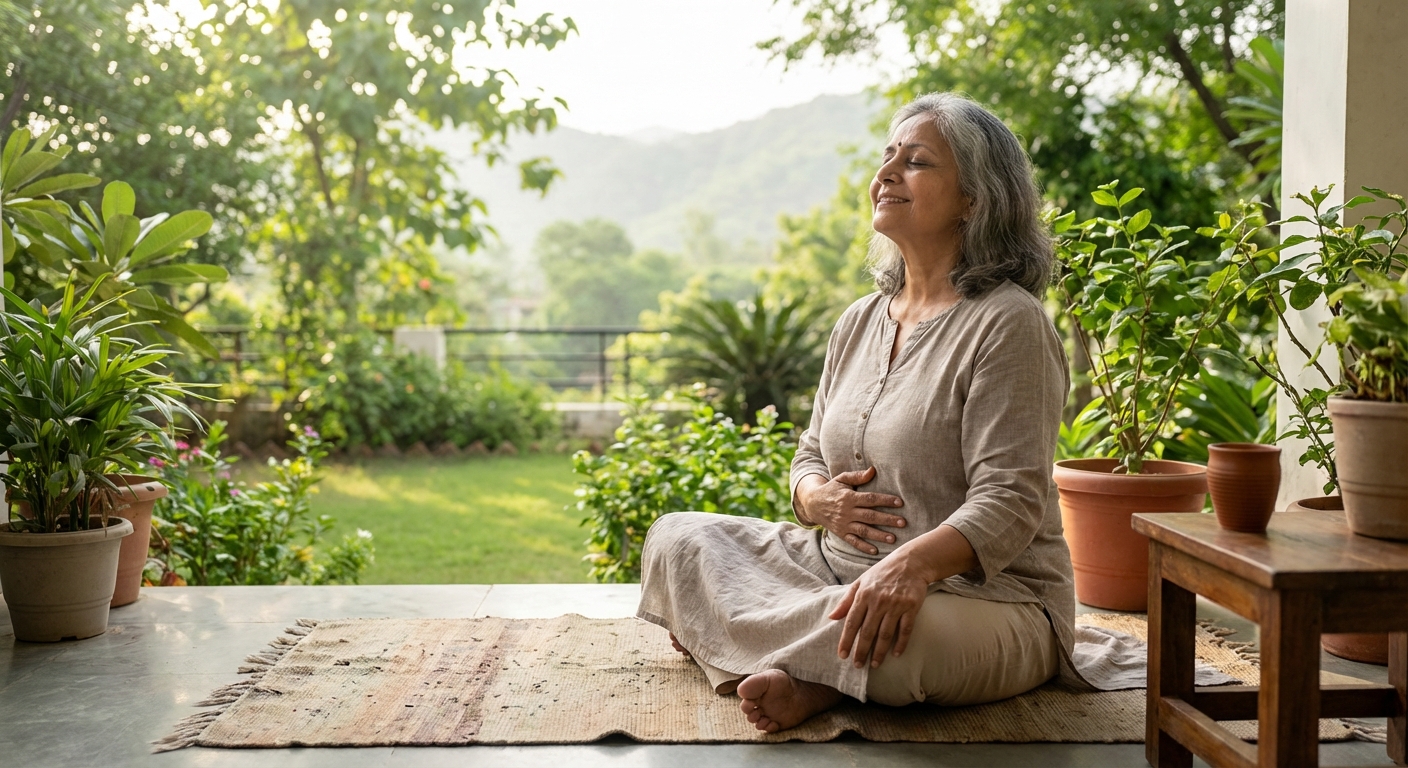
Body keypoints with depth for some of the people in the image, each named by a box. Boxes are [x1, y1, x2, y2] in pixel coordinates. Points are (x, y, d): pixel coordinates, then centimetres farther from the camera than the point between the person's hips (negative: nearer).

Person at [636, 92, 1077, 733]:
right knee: (674, 539, -2)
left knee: (896, 643, -42)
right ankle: (804, 671, -17)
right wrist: (820, 498, -8)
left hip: (985, 596, -7)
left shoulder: (1008, 323, -11)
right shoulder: (861, 320, 13)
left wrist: (914, 563, -39)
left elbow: (1010, 501, -19)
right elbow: (811, 456, 18)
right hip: (840, 563, 8)